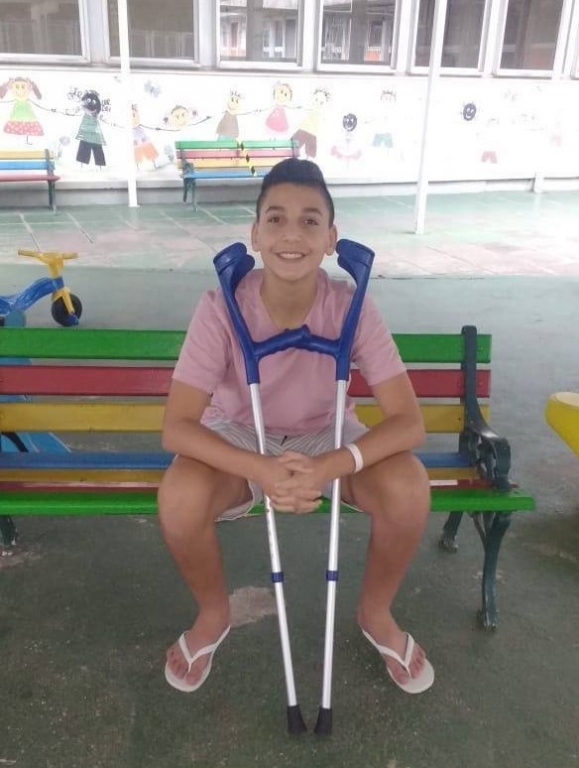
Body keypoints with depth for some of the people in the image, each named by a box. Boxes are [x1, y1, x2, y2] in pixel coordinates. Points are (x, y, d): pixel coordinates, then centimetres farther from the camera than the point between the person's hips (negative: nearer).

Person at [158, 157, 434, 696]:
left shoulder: (351, 308, -22)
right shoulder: (221, 308, -25)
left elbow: (408, 421, -26)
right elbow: (176, 427, -28)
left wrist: (328, 467, -43)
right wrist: (260, 470, -44)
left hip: (326, 436, 1)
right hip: (238, 438, 0)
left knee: (409, 489, -26)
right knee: (179, 500, -31)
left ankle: (375, 614, 6)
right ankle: (213, 615, 4)